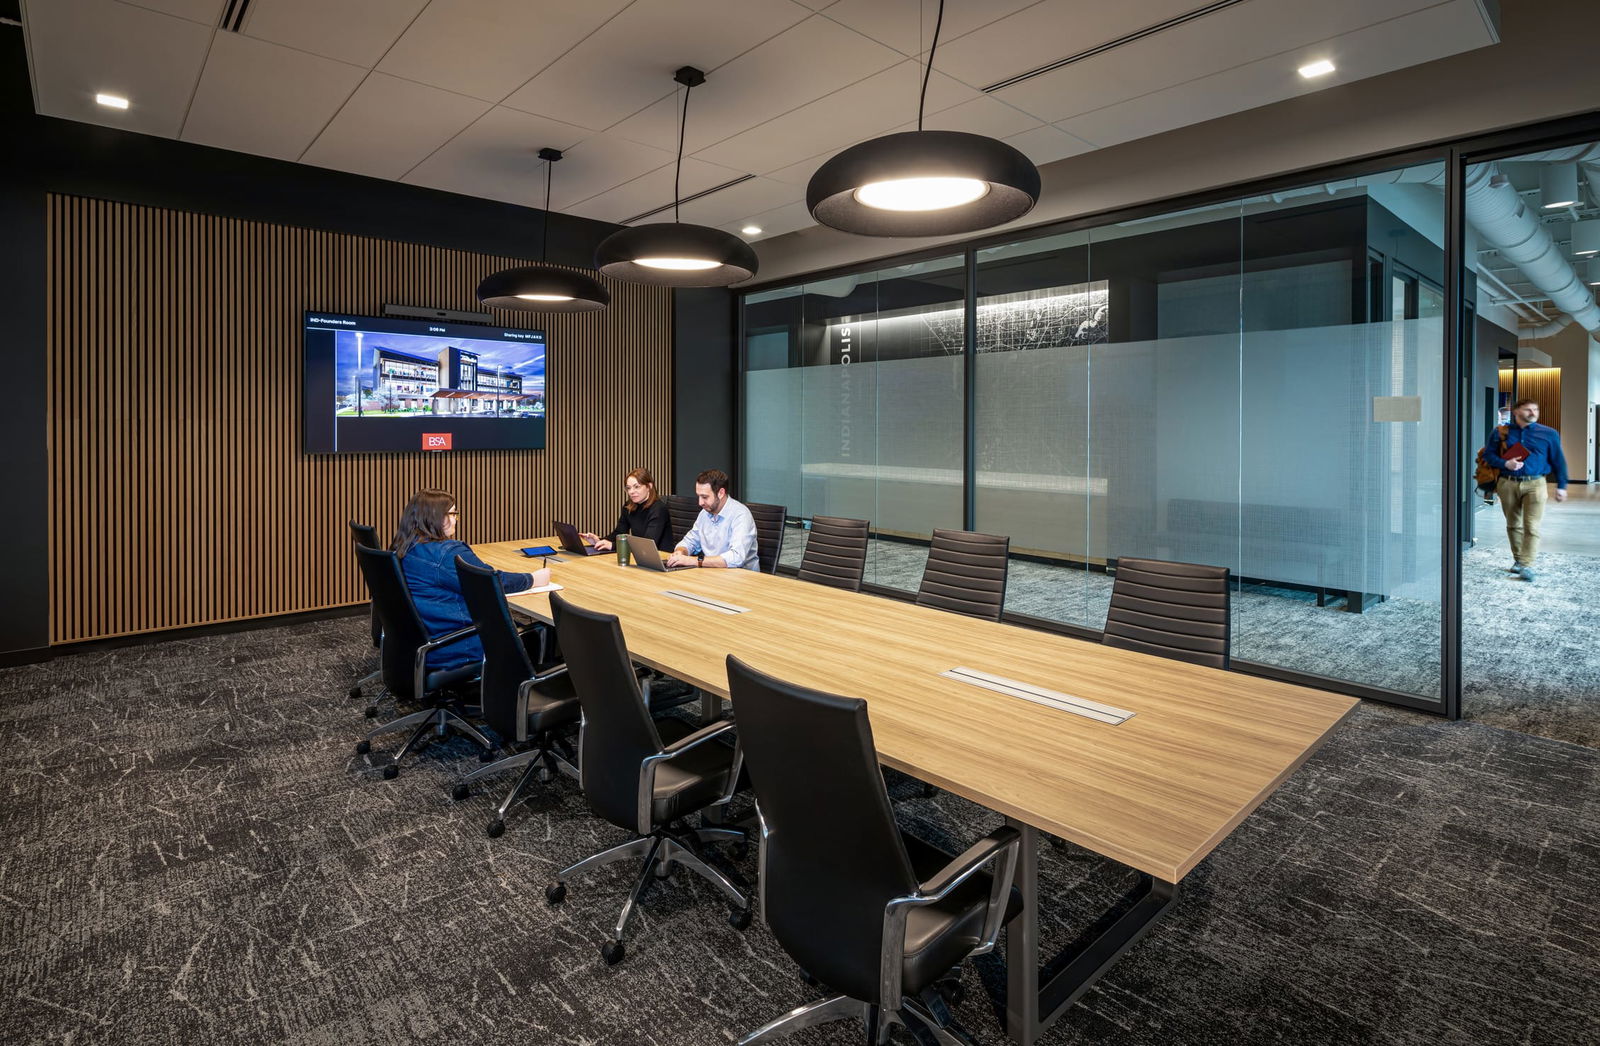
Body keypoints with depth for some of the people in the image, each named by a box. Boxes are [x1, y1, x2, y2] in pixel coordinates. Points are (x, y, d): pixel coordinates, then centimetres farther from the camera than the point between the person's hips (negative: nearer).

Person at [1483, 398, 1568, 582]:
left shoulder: (1549, 434, 8)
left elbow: (1558, 461, 10)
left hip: (1535, 485, -1)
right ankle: (1518, 560, 23)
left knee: (1531, 527, -9)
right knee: (1513, 525, 10)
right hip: (1507, 484, 1)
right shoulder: (1500, 433, 6)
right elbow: (1488, 455, 5)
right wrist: (1505, 464, -14)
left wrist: (1561, 486, 8)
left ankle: (1527, 565, -11)